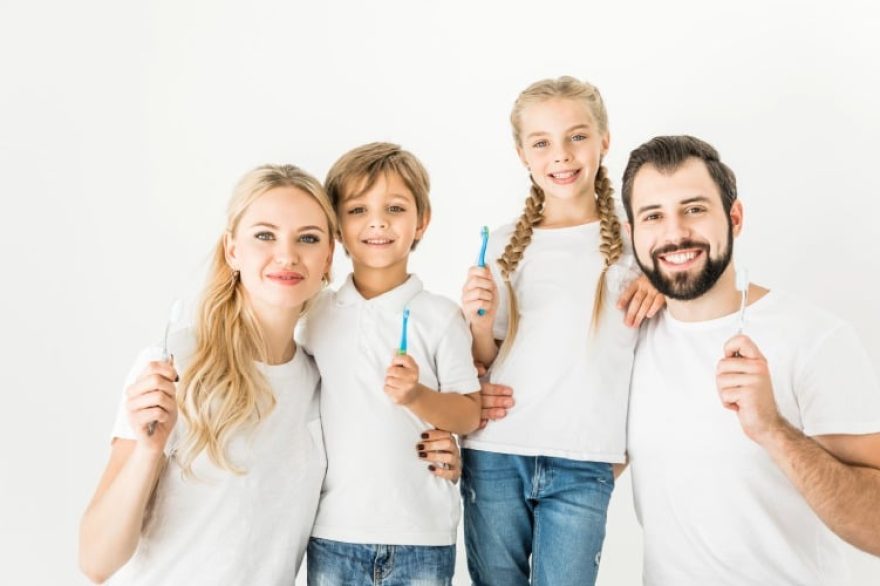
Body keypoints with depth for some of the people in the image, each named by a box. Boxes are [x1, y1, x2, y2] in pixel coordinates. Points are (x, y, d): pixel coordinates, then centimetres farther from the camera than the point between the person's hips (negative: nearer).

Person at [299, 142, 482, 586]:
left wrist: (417, 396, -20)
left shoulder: (441, 316, -4)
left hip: (421, 532, -2)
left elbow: (470, 414, -3)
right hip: (333, 532, 2)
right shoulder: (316, 316, 5)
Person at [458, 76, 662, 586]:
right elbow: (487, 363, 11)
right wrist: (481, 323, -10)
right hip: (495, 456, 2)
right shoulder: (505, 245, 7)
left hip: (582, 466, -2)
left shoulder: (634, 242, 2)